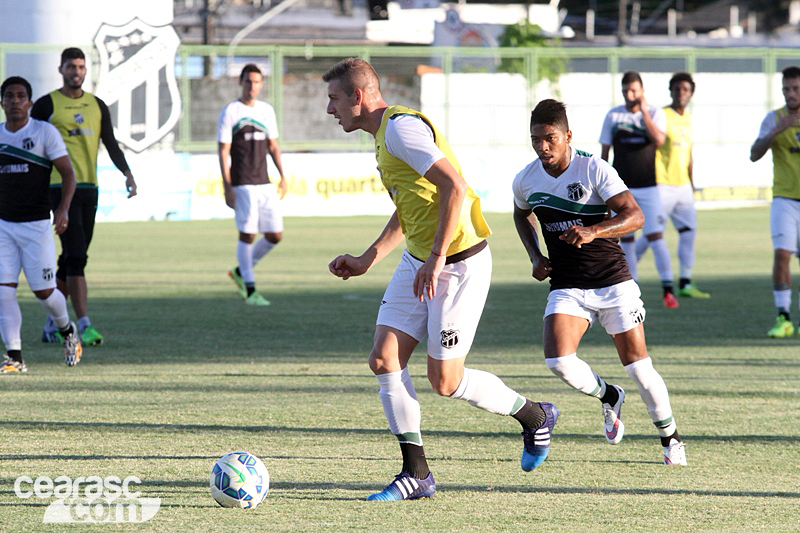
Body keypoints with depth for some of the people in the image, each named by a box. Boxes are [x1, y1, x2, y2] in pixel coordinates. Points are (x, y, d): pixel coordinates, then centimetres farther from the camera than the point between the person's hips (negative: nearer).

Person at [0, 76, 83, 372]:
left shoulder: (45, 132, -4)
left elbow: (68, 173, -7)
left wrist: (63, 209, -21)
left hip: (37, 225, -3)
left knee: (44, 291, -2)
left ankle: (67, 331, 28)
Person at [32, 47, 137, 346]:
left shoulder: (97, 106, 13)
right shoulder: (47, 105, -1)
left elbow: (111, 145, 14)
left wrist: (127, 173, -2)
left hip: (89, 187, 6)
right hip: (60, 187, -6)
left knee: (72, 260, 9)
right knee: (76, 257, -15)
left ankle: (52, 327, 19)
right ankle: (84, 325, -19)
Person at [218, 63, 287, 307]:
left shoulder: (267, 111, 14)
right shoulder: (230, 112, -3)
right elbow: (223, 151, -5)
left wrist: (283, 177, 12)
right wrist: (227, 188, -11)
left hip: (264, 184, 6)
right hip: (242, 186, -6)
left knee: (275, 235, 2)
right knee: (247, 235, -6)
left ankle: (241, 272, 22)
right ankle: (250, 290, 3)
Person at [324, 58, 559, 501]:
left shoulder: (401, 127, -18)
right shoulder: (384, 135, 14)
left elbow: (455, 188, -26)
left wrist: (436, 259, -26)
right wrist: (366, 260, 21)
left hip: (459, 262, -10)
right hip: (418, 261, 10)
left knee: (444, 381, -3)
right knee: (384, 359, -1)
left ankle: (535, 417, 20)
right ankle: (416, 473, 5)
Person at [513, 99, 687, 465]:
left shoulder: (595, 170, -13)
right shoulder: (526, 181, 0)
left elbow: (635, 216, -20)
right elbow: (521, 215, 23)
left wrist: (593, 231, -36)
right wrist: (535, 257, 8)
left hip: (613, 281, -3)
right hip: (567, 287, 3)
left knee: (638, 366, -2)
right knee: (558, 361, -19)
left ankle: (670, 438, 21)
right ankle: (608, 398, 12)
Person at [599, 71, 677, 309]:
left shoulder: (655, 113, 1)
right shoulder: (613, 116, 6)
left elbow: (658, 140, -18)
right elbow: (604, 153, 9)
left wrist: (643, 111, -17)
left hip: (648, 188, -2)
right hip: (621, 189, 2)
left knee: (655, 237, -12)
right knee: (626, 241, 4)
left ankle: (668, 291, -11)